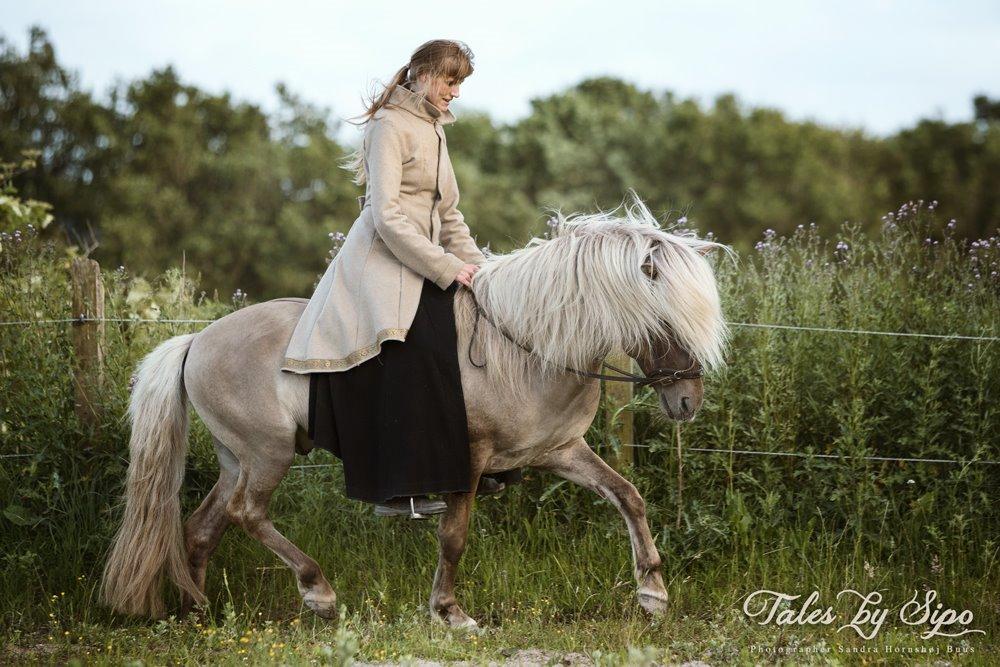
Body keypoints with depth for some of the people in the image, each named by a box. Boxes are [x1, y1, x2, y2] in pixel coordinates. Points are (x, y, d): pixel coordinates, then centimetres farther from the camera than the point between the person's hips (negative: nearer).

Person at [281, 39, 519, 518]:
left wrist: (475, 264, 9)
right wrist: (445, 268, -18)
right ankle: (399, 490, -30)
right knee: (413, 353, -26)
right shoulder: (391, 126, -9)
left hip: (422, 262, 10)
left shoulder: (433, 131, 21)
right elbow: (386, 215, -17)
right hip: (381, 262, -10)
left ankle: (474, 467, 7)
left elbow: (448, 214, 24)